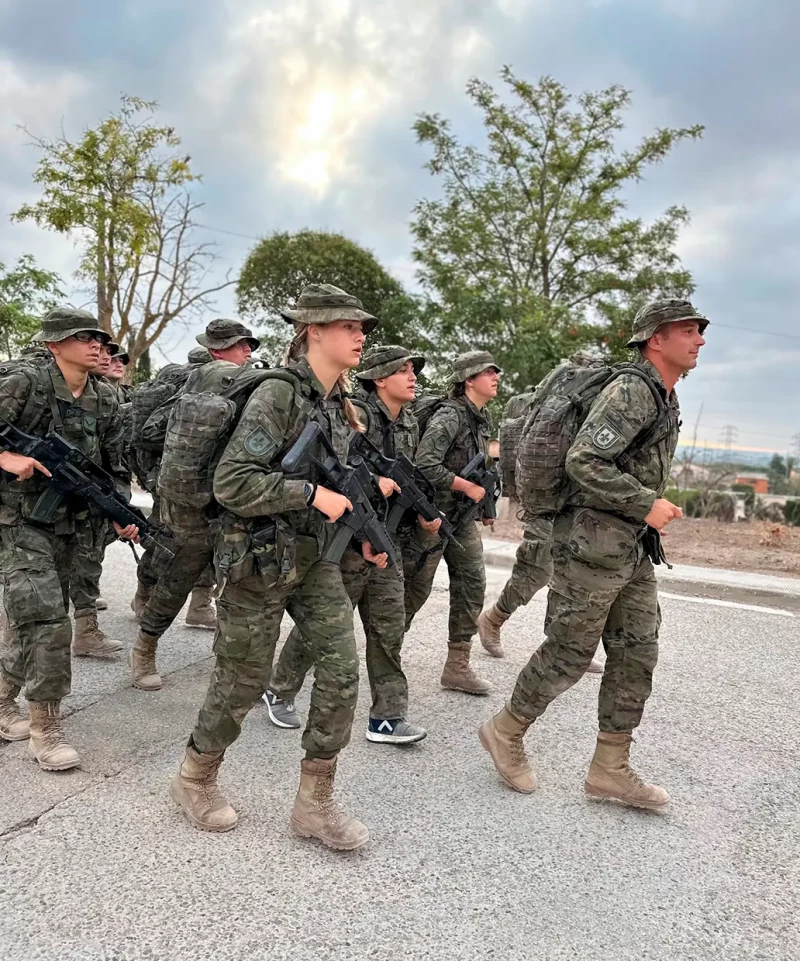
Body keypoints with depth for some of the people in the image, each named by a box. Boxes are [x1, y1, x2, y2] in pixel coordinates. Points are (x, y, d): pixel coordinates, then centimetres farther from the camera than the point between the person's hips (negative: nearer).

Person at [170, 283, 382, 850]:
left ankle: (315, 802, 16)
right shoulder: (278, 395, -18)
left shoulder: (341, 404, 7)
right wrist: (311, 493, -25)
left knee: (342, 668, 0)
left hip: (316, 557, 7)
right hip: (261, 558, -7)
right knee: (243, 681, 7)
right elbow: (231, 483, -24)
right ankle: (195, 780, 34)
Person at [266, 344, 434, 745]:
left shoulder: (410, 424, 12)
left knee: (389, 629, 6)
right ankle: (279, 692, 28)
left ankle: (387, 717, 16)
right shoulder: (356, 413, -13)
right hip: (346, 538, -7)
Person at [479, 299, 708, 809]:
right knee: (569, 652, 0)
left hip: (632, 550, 10)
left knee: (637, 655, 9)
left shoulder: (666, 401, 17)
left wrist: (653, 508, 15)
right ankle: (506, 732, 21)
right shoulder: (631, 390, -15)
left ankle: (611, 769, 19)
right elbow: (585, 462, -24)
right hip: (593, 543, -10)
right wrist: (647, 505, -20)